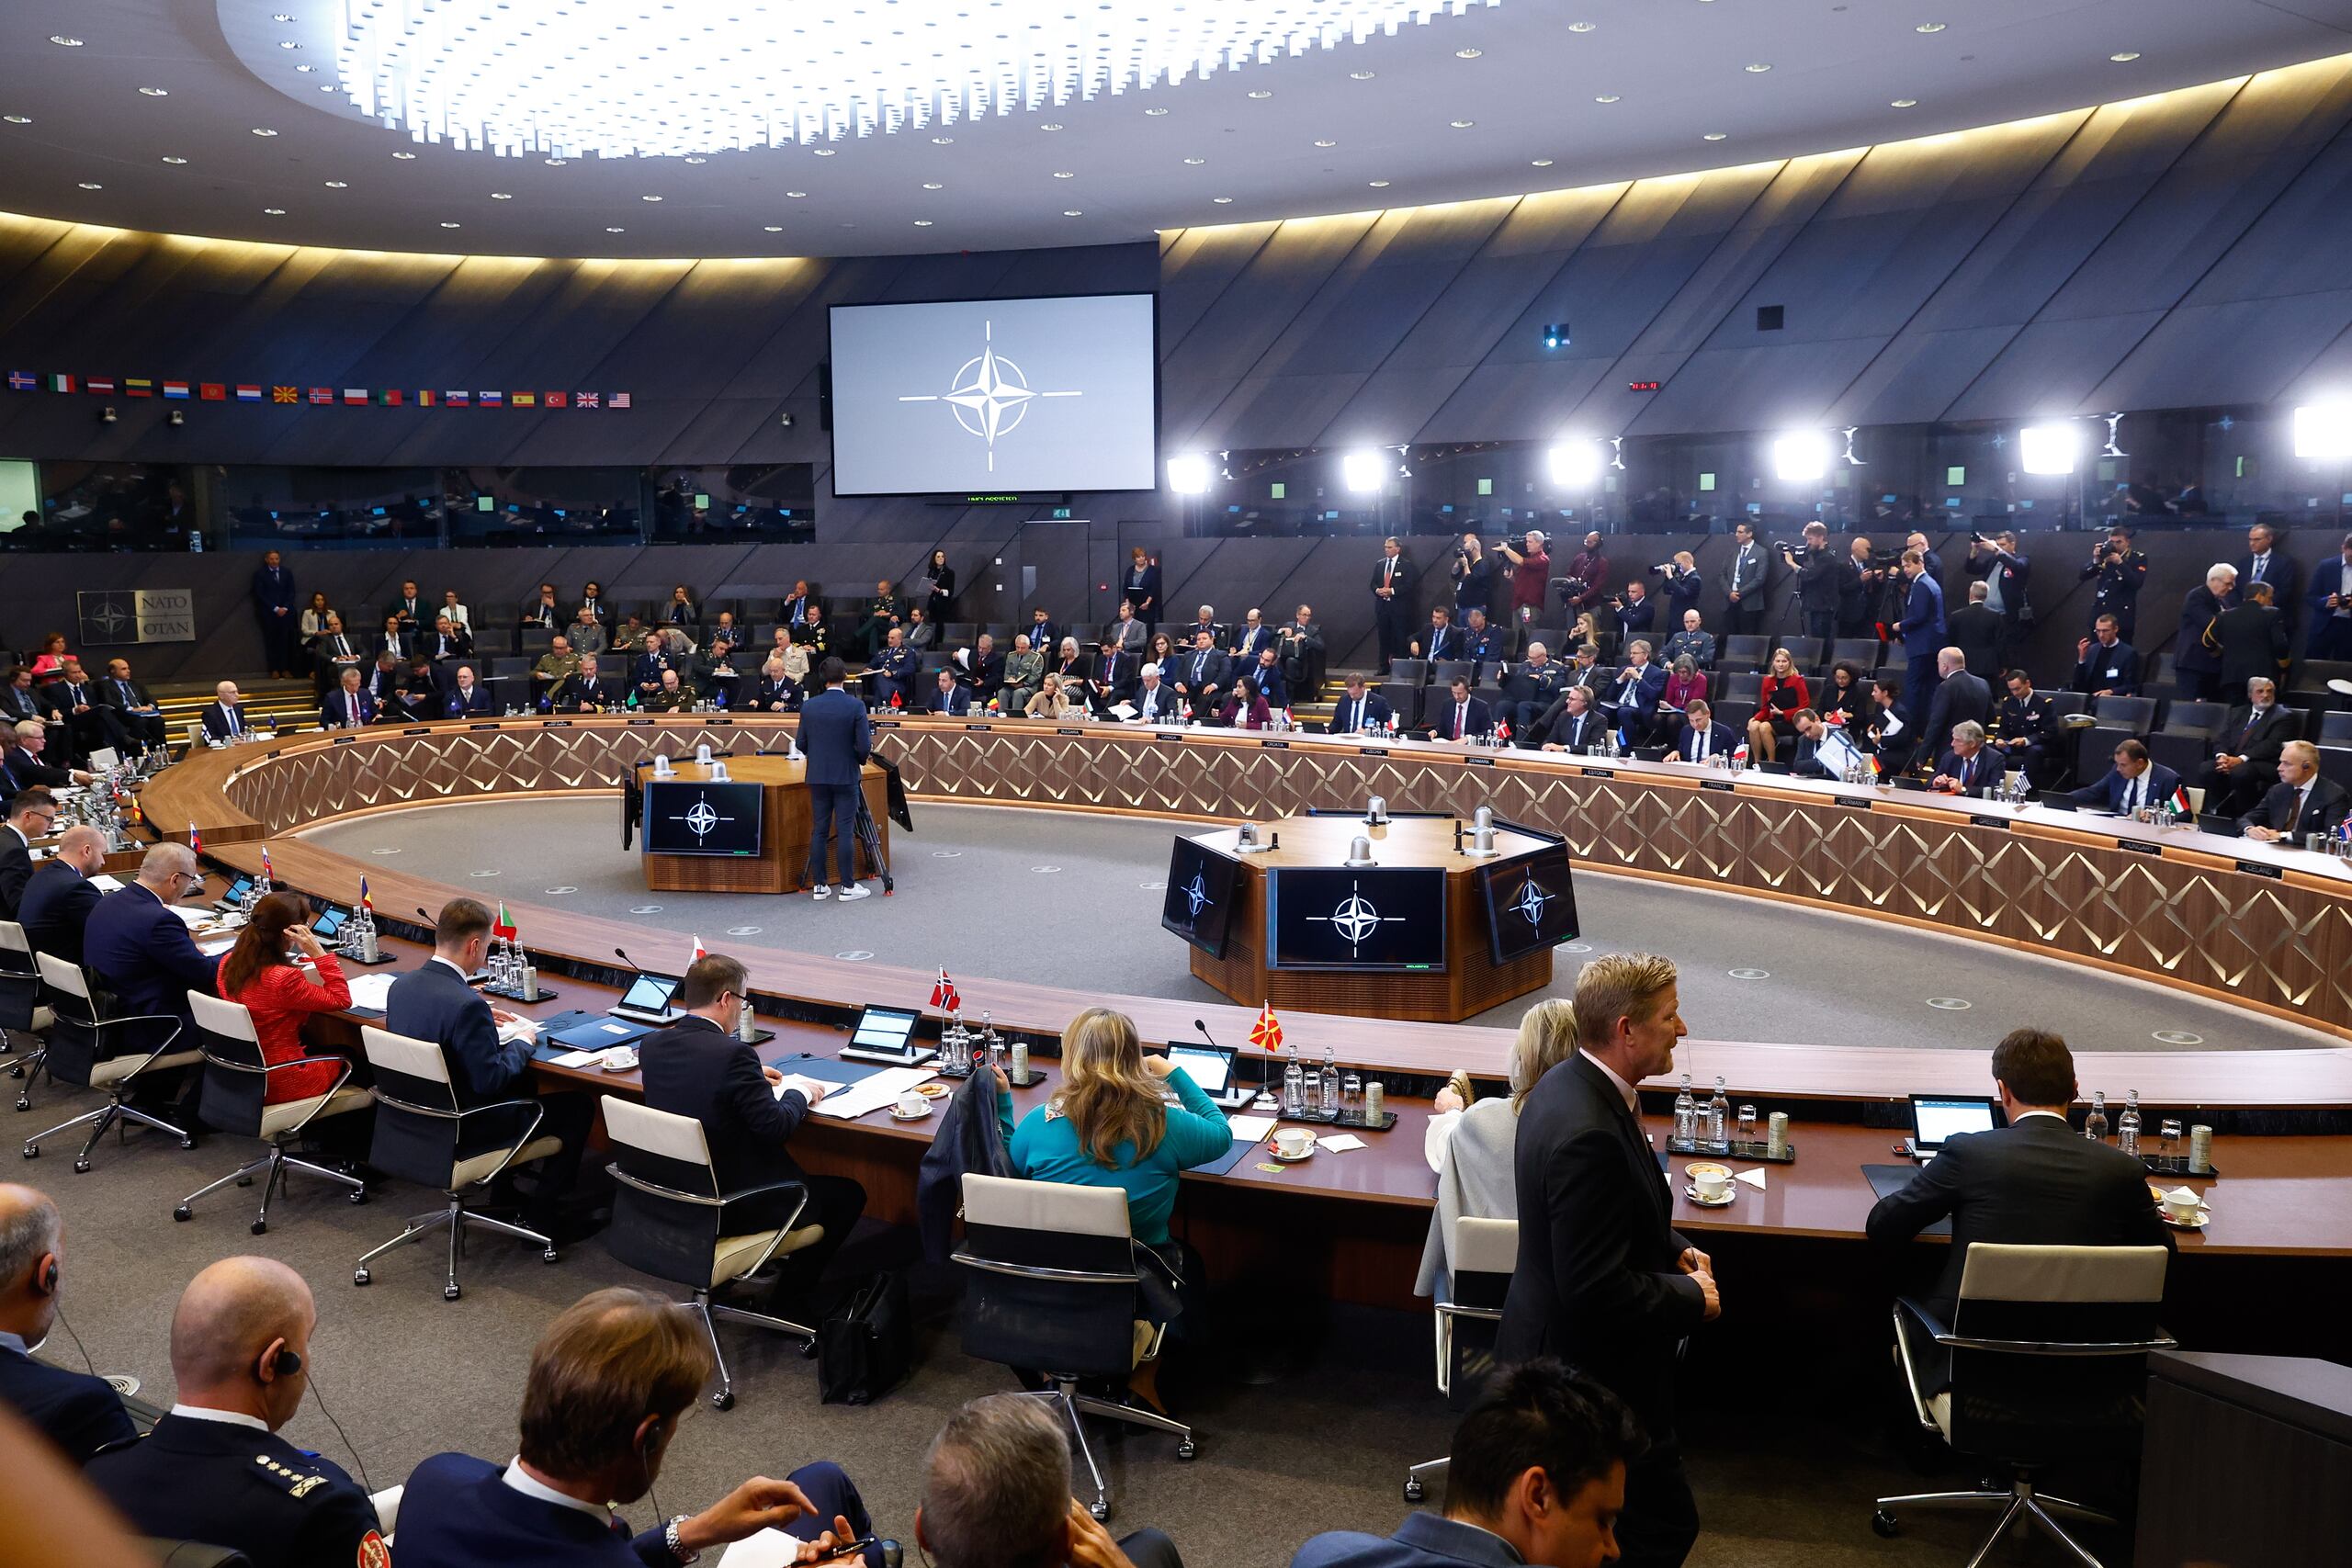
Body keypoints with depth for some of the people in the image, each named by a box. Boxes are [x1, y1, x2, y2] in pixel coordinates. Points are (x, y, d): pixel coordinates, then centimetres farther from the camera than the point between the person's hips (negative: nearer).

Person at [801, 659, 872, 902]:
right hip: (846, 777, -3)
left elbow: (802, 744, 4)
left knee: (818, 830, 8)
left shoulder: (808, 706, -1)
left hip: (817, 777, 3)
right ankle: (848, 887, 2)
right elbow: (864, 746, -13)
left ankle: (818, 885, 11)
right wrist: (861, 760, 8)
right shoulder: (855, 706, -11)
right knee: (845, 831, -1)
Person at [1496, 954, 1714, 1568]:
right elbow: (1599, 1289, -29)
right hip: (1595, 1368, -10)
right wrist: (1694, 1299, -14)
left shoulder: (1566, 1083, 0)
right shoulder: (1588, 1135, -32)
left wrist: (1674, 1249, 3)